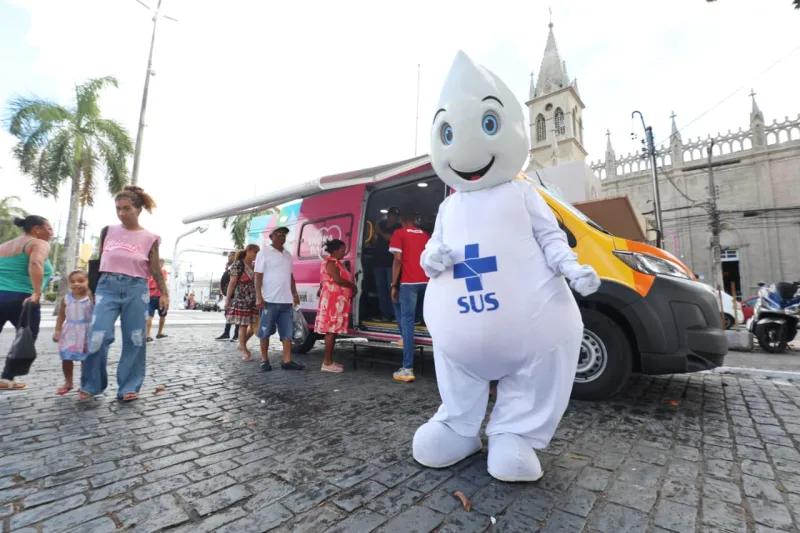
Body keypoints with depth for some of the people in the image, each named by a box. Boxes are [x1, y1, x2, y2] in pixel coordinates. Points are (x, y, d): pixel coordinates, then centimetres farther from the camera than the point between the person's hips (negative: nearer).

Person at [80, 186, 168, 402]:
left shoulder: (149, 238, 2)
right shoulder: (108, 231, 8)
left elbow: (155, 270, 2)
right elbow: (98, 261, 14)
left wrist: (164, 293, -6)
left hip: (136, 289, -1)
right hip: (107, 286, 2)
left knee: (134, 339, 1)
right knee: (98, 336, -7)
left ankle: (129, 387, 13)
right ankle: (91, 385, 14)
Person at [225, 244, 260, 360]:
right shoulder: (238, 264, -6)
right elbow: (232, 283, -8)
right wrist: (228, 299, -9)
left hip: (254, 300, 6)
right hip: (241, 300, -6)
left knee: (255, 325, 6)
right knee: (243, 325, 0)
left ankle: (242, 344, 29)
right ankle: (244, 351, 12)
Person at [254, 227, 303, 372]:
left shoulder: (287, 254, 16)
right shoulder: (264, 253, -1)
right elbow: (258, 276, -7)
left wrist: (295, 294, 15)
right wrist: (258, 296, -14)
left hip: (286, 300, 6)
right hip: (269, 300, -6)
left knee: (287, 332, 5)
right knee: (265, 331, 4)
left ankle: (287, 361, 10)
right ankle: (264, 360, 15)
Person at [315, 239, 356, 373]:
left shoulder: (336, 262, 21)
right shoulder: (330, 262, -10)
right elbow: (338, 280, -22)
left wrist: (351, 290, 11)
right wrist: (353, 286, -9)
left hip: (337, 301, 10)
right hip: (332, 301, -10)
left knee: (333, 331, 9)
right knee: (331, 331, -9)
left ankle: (330, 361, 13)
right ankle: (327, 363, -6)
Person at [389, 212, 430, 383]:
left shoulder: (399, 234, 4)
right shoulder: (425, 235, 20)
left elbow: (398, 260, -7)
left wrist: (394, 285, -4)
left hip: (409, 282, -5)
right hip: (426, 282, 5)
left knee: (407, 322, -4)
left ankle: (407, 369, -4)